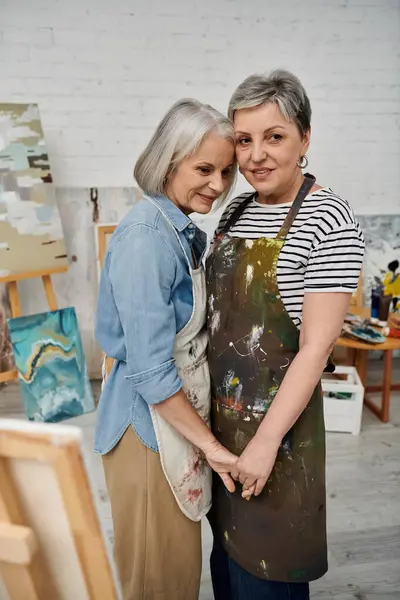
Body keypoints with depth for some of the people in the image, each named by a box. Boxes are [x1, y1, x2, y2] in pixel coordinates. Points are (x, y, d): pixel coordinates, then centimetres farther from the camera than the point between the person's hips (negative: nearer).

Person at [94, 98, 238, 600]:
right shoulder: (145, 236, -22)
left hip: (184, 411, 8)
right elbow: (150, 369, -24)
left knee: (180, 558, 26)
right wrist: (209, 442, -14)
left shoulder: (186, 233, 7)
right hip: (151, 421, -8)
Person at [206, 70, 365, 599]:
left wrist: (266, 440, -18)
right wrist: (207, 403, 10)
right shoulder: (236, 211, 5)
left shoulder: (328, 219, -16)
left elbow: (316, 347, -18)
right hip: (221, 411, 6)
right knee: (228, 545, 24)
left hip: (278, 415, -6)